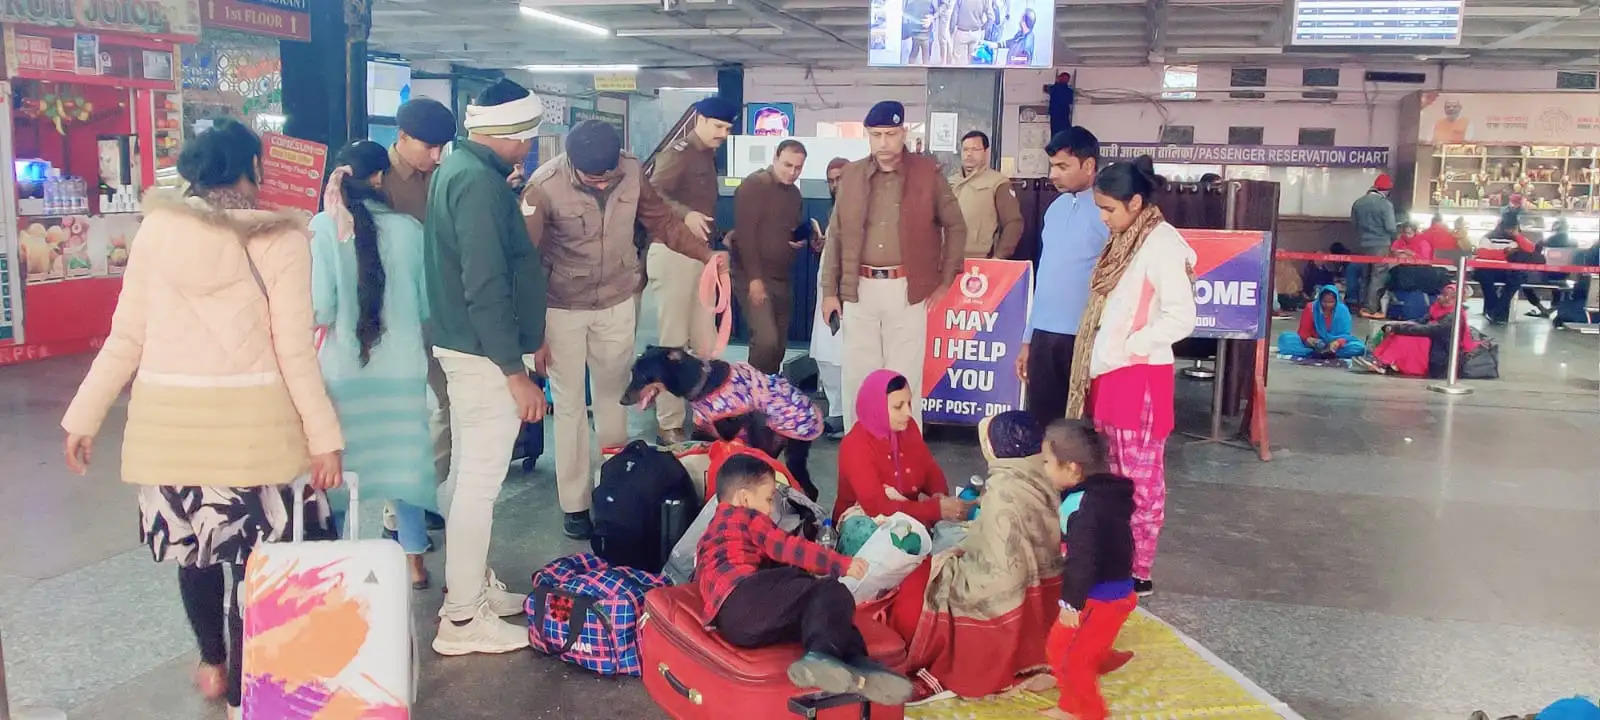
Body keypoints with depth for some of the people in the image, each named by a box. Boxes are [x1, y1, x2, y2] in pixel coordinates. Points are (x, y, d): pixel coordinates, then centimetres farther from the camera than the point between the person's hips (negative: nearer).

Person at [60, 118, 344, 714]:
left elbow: (127, 337, 3)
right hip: (252, 420, -3)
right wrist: (324, 435, -3)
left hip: (172, 417, 4)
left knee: (195, 548, 20)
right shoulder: (280, 239, -6)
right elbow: (294, 350, -8)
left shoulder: (157, 227, 2)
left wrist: (85, 416, 12)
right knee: (255, 559, 7)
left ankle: (214, 666, 39)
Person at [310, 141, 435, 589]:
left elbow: (320, 309, -13)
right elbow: (427, 304, 3)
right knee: (404, 461, 14)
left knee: (336, 463, 13)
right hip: (404, 367, 1)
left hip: (343, 369, -1)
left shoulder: (325, 227, -9)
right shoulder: (409, 228, -6)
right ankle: (413, 562, 24)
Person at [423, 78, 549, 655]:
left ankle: (471, 584, 34)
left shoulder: (458, 168, 12)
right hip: (485, 354, -11)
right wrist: (515, 371, -24)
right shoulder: (480, 181, -20)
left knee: (468, 473, 19)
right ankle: (462, 619, 6)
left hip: (462, 346, 11)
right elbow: (485, 286, -26)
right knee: (480, 482, -3)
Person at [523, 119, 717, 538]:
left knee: (613, 396, 16)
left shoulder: (632, 172, -15)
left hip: (618, 303, 3)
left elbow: (662, 220, 2)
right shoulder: (544, 187, -24)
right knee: (569, 405, 5)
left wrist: (706, 253, -6)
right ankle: (574, 505, 17)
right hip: (564, 309, -3)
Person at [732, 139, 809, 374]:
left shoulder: (794, 193, 14)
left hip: (781, 278, 8)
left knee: (779, 344, 7)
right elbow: (745, 234, -16)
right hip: (753, 276, -8)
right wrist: (754, 278, -21)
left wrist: (801, 240, 2)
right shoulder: (754, 185, -10)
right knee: (766, 339, -18)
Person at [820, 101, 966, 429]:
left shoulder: (927, 172, 0)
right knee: (858, 376, 8)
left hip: (906, 290, -2)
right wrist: (829, 290, 8)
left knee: (904, 378, 2)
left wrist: (946, 279, 2)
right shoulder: (851, 175, 7)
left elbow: (956, 227, 7)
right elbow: (836, 236, 10)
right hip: (859, 290, 2)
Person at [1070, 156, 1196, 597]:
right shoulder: (1123, 241, 13)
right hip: (1110, 375, 9)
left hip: (1140, 377, -9)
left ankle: (1138, 573, 9)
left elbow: (1181, 318, -18)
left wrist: (1127, 348, -15)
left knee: (1141, 481, 0)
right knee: (1115, 477, 15)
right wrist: (1101, 362, 4)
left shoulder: (1161, 242, -13)